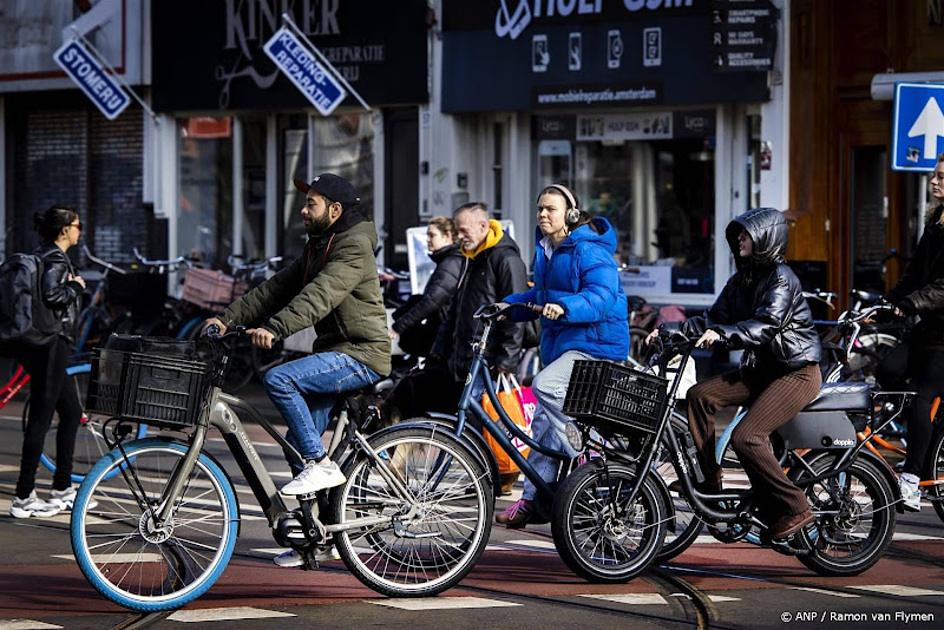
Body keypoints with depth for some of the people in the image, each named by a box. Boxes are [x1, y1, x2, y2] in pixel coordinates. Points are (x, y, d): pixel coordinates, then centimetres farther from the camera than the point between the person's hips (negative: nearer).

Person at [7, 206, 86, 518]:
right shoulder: (56, 260, -15)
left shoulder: (42, 256, 15)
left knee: (71, 412, 16)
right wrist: (75, 286, -13)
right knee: (41, 417, -7)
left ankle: (62, 490, 21)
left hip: (47, 344, 10)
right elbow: (51, 296, -27)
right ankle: (24, 498, -4)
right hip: (50, 345, -10)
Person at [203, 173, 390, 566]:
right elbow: (277, 289, 13)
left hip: (361, 356, -10)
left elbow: (318, 297, -28)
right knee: (298, 443, 6)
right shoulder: (317, 248, 18)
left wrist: (274, 329, -39)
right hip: (335, 353, 10)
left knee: (279, 380, -26)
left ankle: (322, 465, -18)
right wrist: (228, 319, 2)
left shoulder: (353, 248, -13)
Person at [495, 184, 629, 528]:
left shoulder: (588, 250, -15)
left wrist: (564, 307, -41)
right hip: (560, 343, 9)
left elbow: (601, 297, -26)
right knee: (545, 420, 8)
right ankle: (534, 500, 12)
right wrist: (510, 305, 6)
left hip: (595, 342, -9)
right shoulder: (546, 249, 13)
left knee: (545, 386, -30)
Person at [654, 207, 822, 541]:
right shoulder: (741, 281, 13)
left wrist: (721, 334, -40)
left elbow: (766, 325, -27)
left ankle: (795, 510, -16)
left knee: (746, 436, -24)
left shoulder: (781, 277, -13)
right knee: (699, 395, -9)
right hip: (761, 369, 9)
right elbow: (713, 319, 11)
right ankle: (711, 483, -6)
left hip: (797, 372, -9)